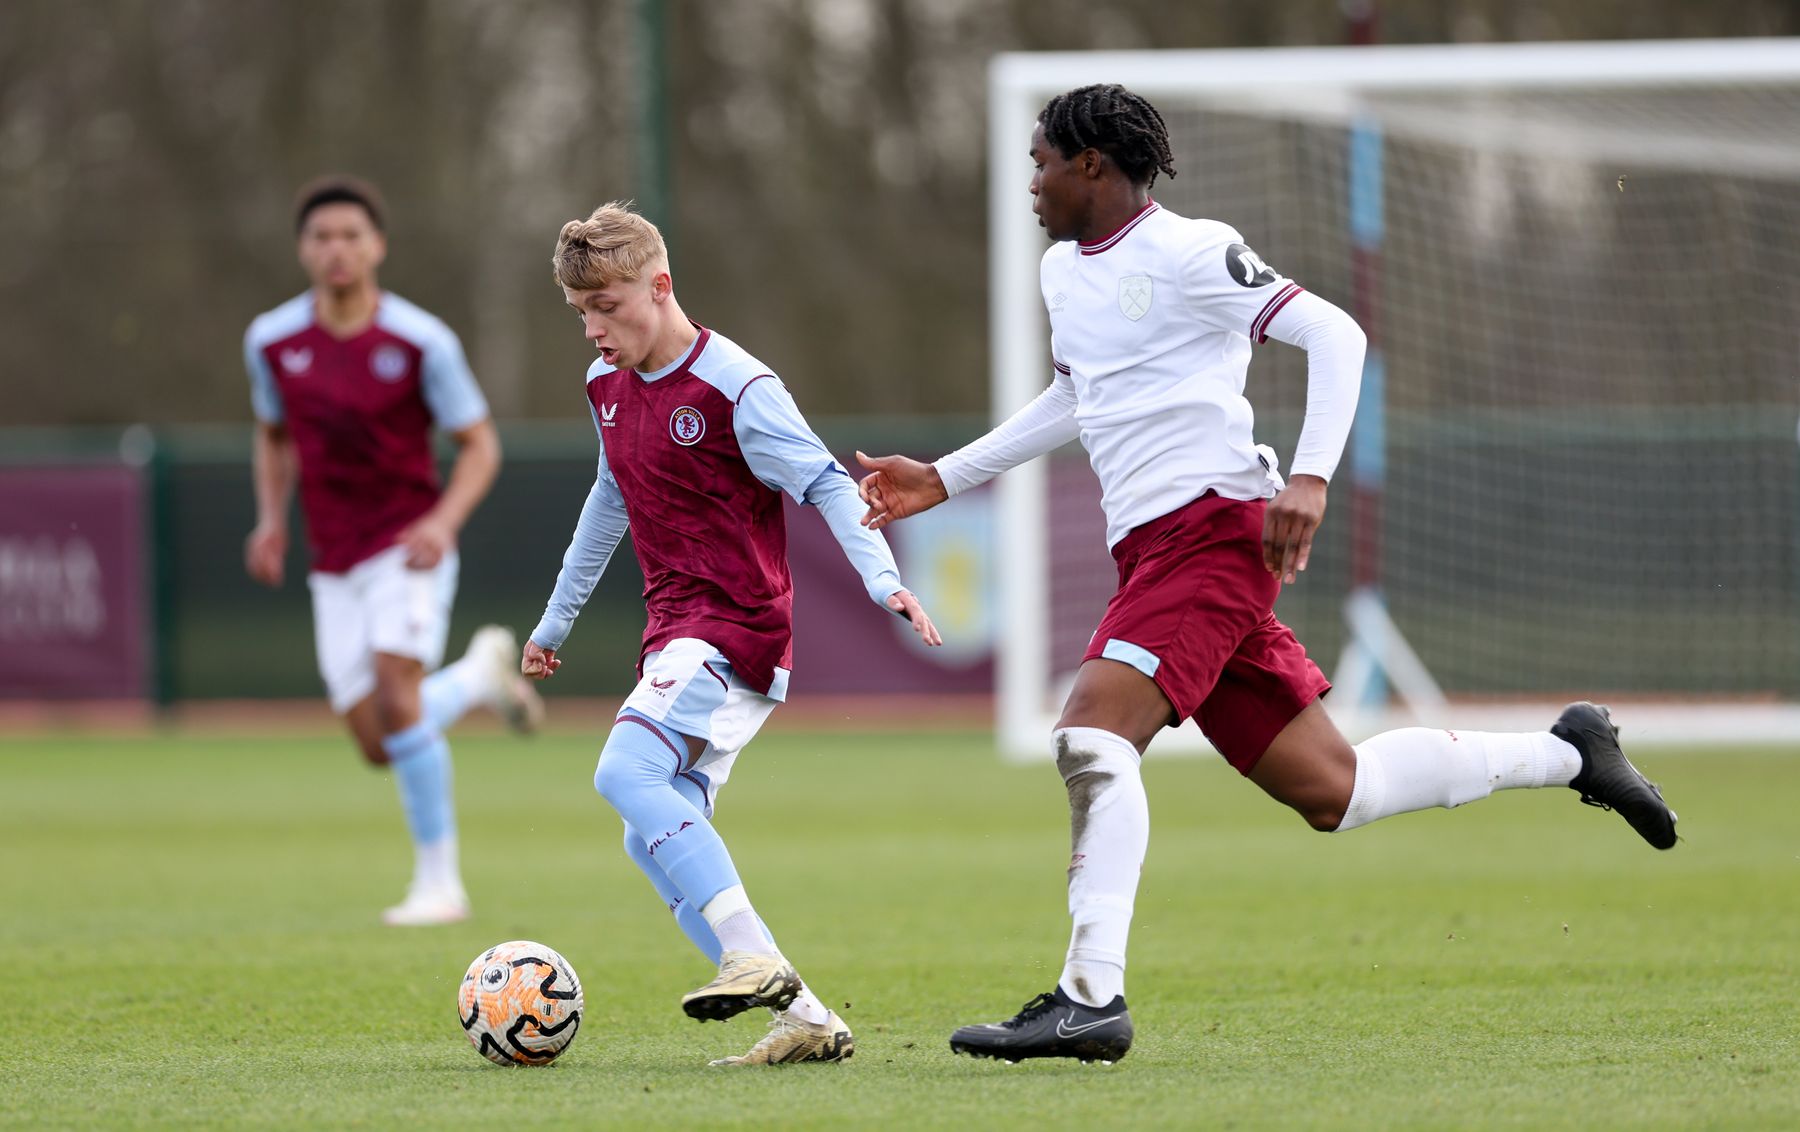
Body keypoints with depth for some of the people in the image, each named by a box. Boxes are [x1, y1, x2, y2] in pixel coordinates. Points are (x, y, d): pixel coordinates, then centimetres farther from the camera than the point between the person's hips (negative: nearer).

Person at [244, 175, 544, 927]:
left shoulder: (422, 342, -11)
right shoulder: (272, 342, 0)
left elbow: (480, 446, -3)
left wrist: (444, 521, -21)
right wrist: (270, 520, 2)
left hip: (408, 552, -4)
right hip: (335, 567, 4)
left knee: (394, 696, -25)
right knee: (378, 747, 0)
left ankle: (439, 883, -12)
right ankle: (481, 672, 32)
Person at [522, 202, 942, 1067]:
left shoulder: (734, 388, -12)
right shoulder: (606, 387, 13)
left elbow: (825, 484, -13)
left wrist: (882, 579, -27)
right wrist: (557, 618, 36)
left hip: (737, 625, -9)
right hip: (676, 633, 9)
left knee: (626, 771, -28)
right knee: (654, 840, 0)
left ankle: (754, 956, -32)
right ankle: (804, 1019, -2)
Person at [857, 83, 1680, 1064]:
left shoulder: (1186, 253, -7)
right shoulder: (1064, 270, 19)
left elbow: (1334, 334, -12)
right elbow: (1071, 399, 37)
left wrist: (1310, 478, -23)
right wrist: (943, 479, 33)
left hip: (1216, 527, -9)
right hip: (1154, 548, 9)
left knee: (1090, 733, -24)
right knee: (1331, 793, 7)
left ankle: (1090, 997, -29)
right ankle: (1568, 754, 24)